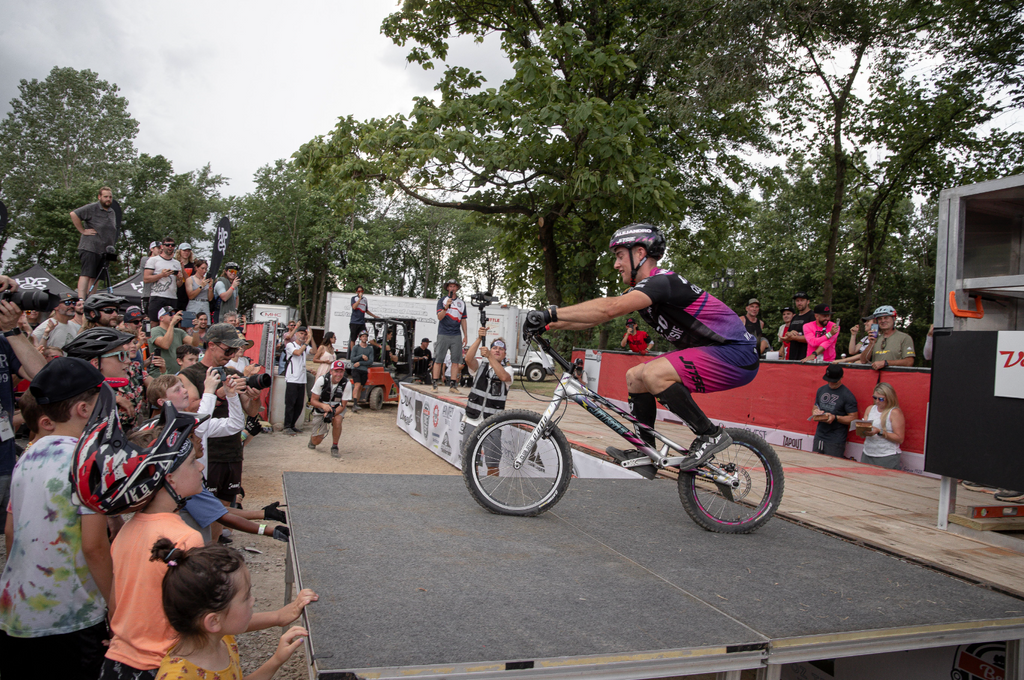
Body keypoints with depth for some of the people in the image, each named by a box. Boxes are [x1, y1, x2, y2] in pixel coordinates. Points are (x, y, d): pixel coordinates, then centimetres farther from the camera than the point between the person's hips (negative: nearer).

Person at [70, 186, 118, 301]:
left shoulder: (112, 212, 20)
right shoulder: (92, 208, -5)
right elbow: (74, 214, -14)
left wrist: (111, 246, 20)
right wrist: (83, 231, -13)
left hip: (104, 251, 7)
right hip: (89, 248, -7)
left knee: (95, 277, 8)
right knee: (86, 274, -13)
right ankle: (81, 300, -19)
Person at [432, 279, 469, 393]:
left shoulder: (461, 302, 16)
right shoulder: (442, 300, 6)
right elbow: (439, 317, -5)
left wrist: (466, 335, 14)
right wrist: (446, 307, -21)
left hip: (456, 336, 3)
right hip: (443, 334, -3)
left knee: (456, 361, -1)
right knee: (438, 360, -3)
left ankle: (453, 386, 2)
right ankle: (435, 385, 0)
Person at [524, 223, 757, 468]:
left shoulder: (663, 281, -21)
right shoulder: (643, 289, 9)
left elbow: (609, 308, -35)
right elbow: (595, 316, 8)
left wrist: (550, 312, -35)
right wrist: (548, 324, 0)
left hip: (736, 354, -10)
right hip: (710, 352, 10)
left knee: (653, 374, -27)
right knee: (635, 376, 8)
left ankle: (711, 435, -11)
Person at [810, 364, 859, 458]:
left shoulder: (847, 396, -8)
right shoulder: (821, 390, 11)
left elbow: (853, 418, -9)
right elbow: (815, 408, 21)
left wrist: (835, 418, -21)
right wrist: (815, 412, -2)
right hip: (819, 437, 6)